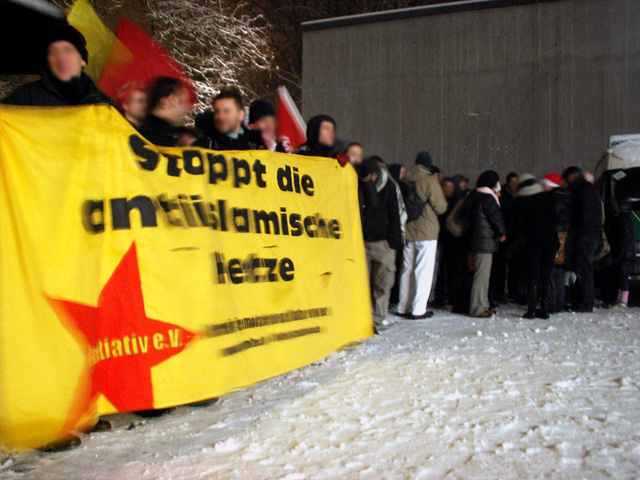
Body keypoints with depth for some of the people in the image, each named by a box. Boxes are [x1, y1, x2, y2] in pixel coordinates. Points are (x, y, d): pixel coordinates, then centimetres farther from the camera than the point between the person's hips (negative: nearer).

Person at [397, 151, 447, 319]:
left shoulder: (406, 179, 4)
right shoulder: (429, 180, -11)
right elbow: (441, 207, -9)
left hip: (407, 230, 6)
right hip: (426, 231, -5)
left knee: (407, 269, 13)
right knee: (424, 270, 0)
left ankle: (403, 307, 18)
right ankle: (418, 309, -1)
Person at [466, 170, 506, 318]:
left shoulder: (474, 196, 14)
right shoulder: (487, 198, -14)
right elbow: (497, 218, -13)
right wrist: (502, 233, 3)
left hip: (476, 239, 10)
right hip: (486, 241, -10)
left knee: (482, 274, 16)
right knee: (482, 274, -7)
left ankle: (482, 305, 23)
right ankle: (478, 308, -4)